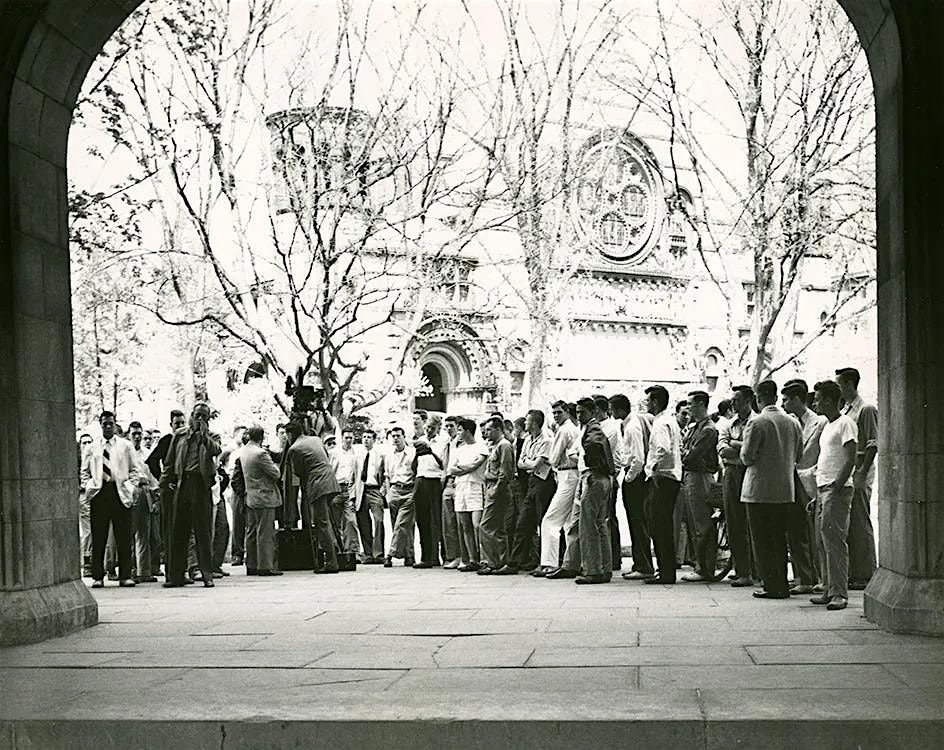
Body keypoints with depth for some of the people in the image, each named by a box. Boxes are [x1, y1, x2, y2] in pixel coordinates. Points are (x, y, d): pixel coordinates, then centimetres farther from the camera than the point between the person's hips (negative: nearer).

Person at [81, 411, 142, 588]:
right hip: (99, 493, 1)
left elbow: (134, 470, 11)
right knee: (98, 537, 0)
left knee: (123, 537, -3)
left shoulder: (125, 446, 12)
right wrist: (89, 486, 1)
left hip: (121, 493, -1)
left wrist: (130, 486, -3)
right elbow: (84, 471, 17)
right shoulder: (92, 447, 15)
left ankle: (125, 576, 1)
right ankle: (97, 576, 4)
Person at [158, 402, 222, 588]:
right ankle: (175, 575, 8)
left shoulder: (212, 437, 11)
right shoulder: (179, 435, 16)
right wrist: (165, 482, 8)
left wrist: (204, 433, -13)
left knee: (203, 532, -3)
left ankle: (207, 575, 1)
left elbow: (215, 450, -12)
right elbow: (169, 462, 17)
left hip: (201, 486, -2)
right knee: (176, 532, 2)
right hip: (180, 485, 2)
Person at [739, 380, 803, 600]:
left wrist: (743, 451, 8)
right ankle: (782, 585, 19)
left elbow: (747, 457, -13)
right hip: (786, 490, 6)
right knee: (780, 538, 15)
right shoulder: (793, 422, 5)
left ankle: (772, 586, 1)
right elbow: (799, 455, 12)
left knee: (763, 540, 1)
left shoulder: (756, 423, -14)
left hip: (760, 489, -6)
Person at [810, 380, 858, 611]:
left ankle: (839, 593, -12)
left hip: (838, 489, -9)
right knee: (823, 539, 8)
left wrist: (836, 487, -19)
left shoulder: (846, 424, -8)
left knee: (834, 540, -12)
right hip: (823, 488, 9)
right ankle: (829, 590, 12)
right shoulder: (827, 426, 20)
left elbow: (850, 460, -15)